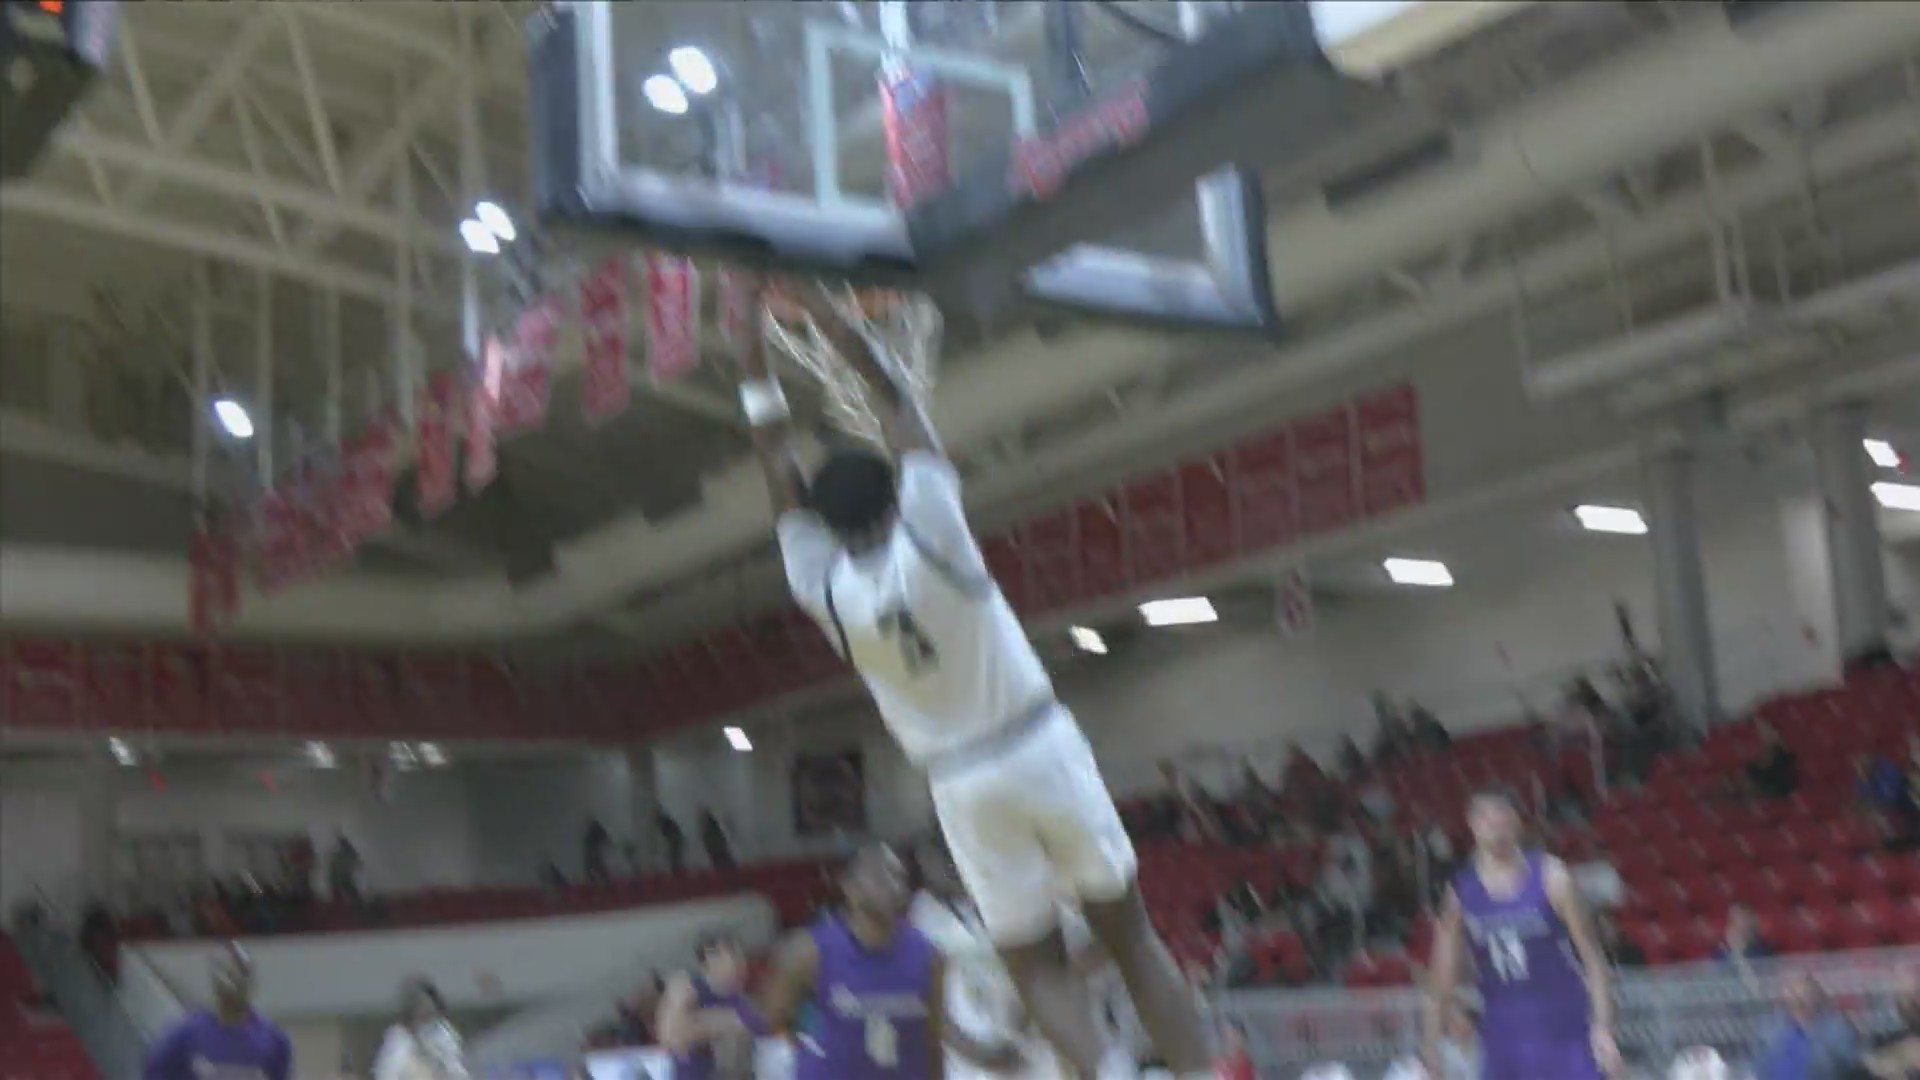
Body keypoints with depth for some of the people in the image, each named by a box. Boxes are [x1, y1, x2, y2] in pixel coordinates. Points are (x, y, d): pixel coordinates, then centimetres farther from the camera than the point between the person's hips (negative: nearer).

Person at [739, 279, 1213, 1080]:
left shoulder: (823, 589, -7)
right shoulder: (929, 532, -13)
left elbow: (781, 470, 3)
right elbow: (895, 394, -4)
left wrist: (751, 343, 8)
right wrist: (821, 308, 4)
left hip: (963, 784, 1)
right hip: (1043, 749, -1)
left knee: (1035, 965, 10)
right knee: (1129, 935, 10)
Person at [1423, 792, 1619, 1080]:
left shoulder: (1550, 878, -8)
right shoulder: (1461, 893, -1)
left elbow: (1592, 956, -6)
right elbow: (1443, 977, 6)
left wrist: (1603, 1027, -13)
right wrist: (1432, 1045, 5)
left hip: (1565, 1031, -3)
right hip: (1504, 1036, 3)